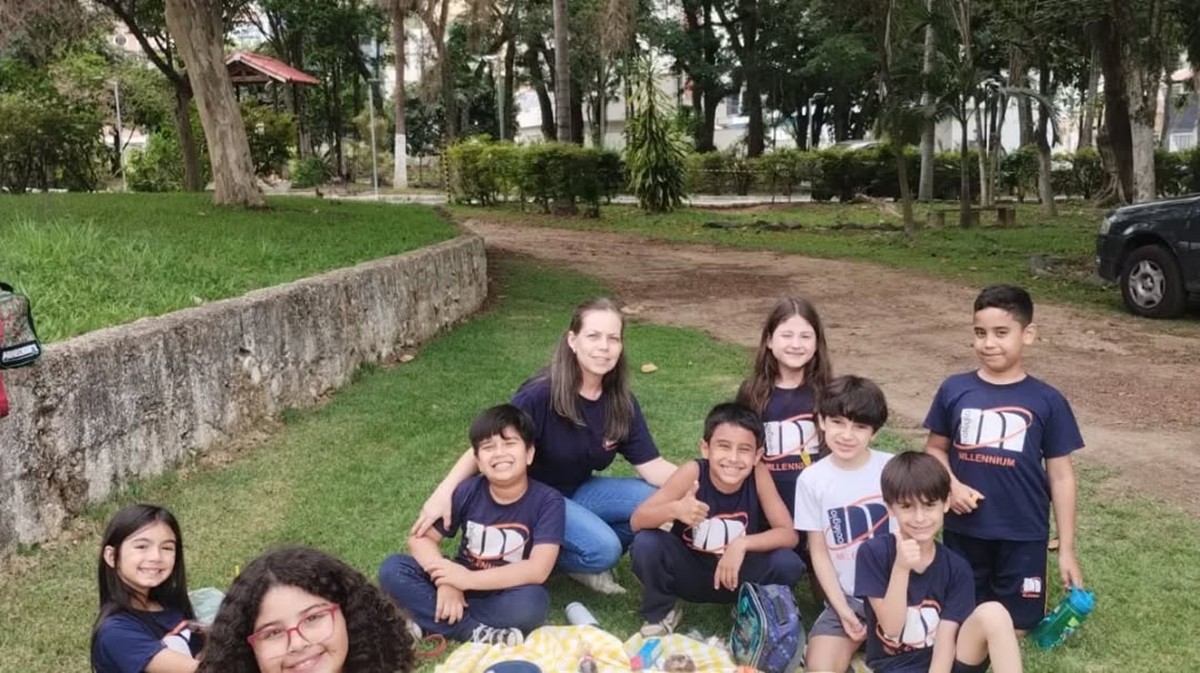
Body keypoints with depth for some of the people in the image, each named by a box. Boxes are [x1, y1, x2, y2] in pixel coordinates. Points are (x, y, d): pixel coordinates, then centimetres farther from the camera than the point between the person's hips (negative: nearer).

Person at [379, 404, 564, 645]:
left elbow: (538, 570, -25)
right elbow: (420, 537, -5)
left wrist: (469, 579, -28)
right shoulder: (467, 492, -9)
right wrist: (447, 581, -24)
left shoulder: (548, 501, -17)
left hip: (508, 595, -3)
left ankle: (438, 621, -20)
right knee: (392, 569, -18)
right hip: (463, 584, 4)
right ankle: (474, 632, -24)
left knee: (532, 603, -37)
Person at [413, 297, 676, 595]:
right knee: (602, 548, -29)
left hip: (578, 492, 6)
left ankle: (589, 560, 4)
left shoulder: (621, 403, -9)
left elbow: (652, 465, -10)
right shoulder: (541, 394, -25)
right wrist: (444, 491, -38)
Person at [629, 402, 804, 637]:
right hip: (688, 571, -1)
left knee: (788, 563, -25)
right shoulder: (692, 472, -23)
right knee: (646, 543, -28)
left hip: (735, 574, 1)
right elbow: (637, 520, -24)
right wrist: (674, 510, -45)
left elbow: (788, 534, -16)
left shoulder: (758, 474, -19)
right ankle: (661, 613, 1)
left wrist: (742, 544, -32)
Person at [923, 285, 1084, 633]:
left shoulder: (1047, 401, -6)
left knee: (1016, 625, 8)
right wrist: (951, 484, -14)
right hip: (964, 529, 1)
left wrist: (1067, 548, -2)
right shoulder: (954, 390, -3)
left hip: (1023, 535, -1)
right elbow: (935, 448, 7)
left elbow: (1061, 475, -2)